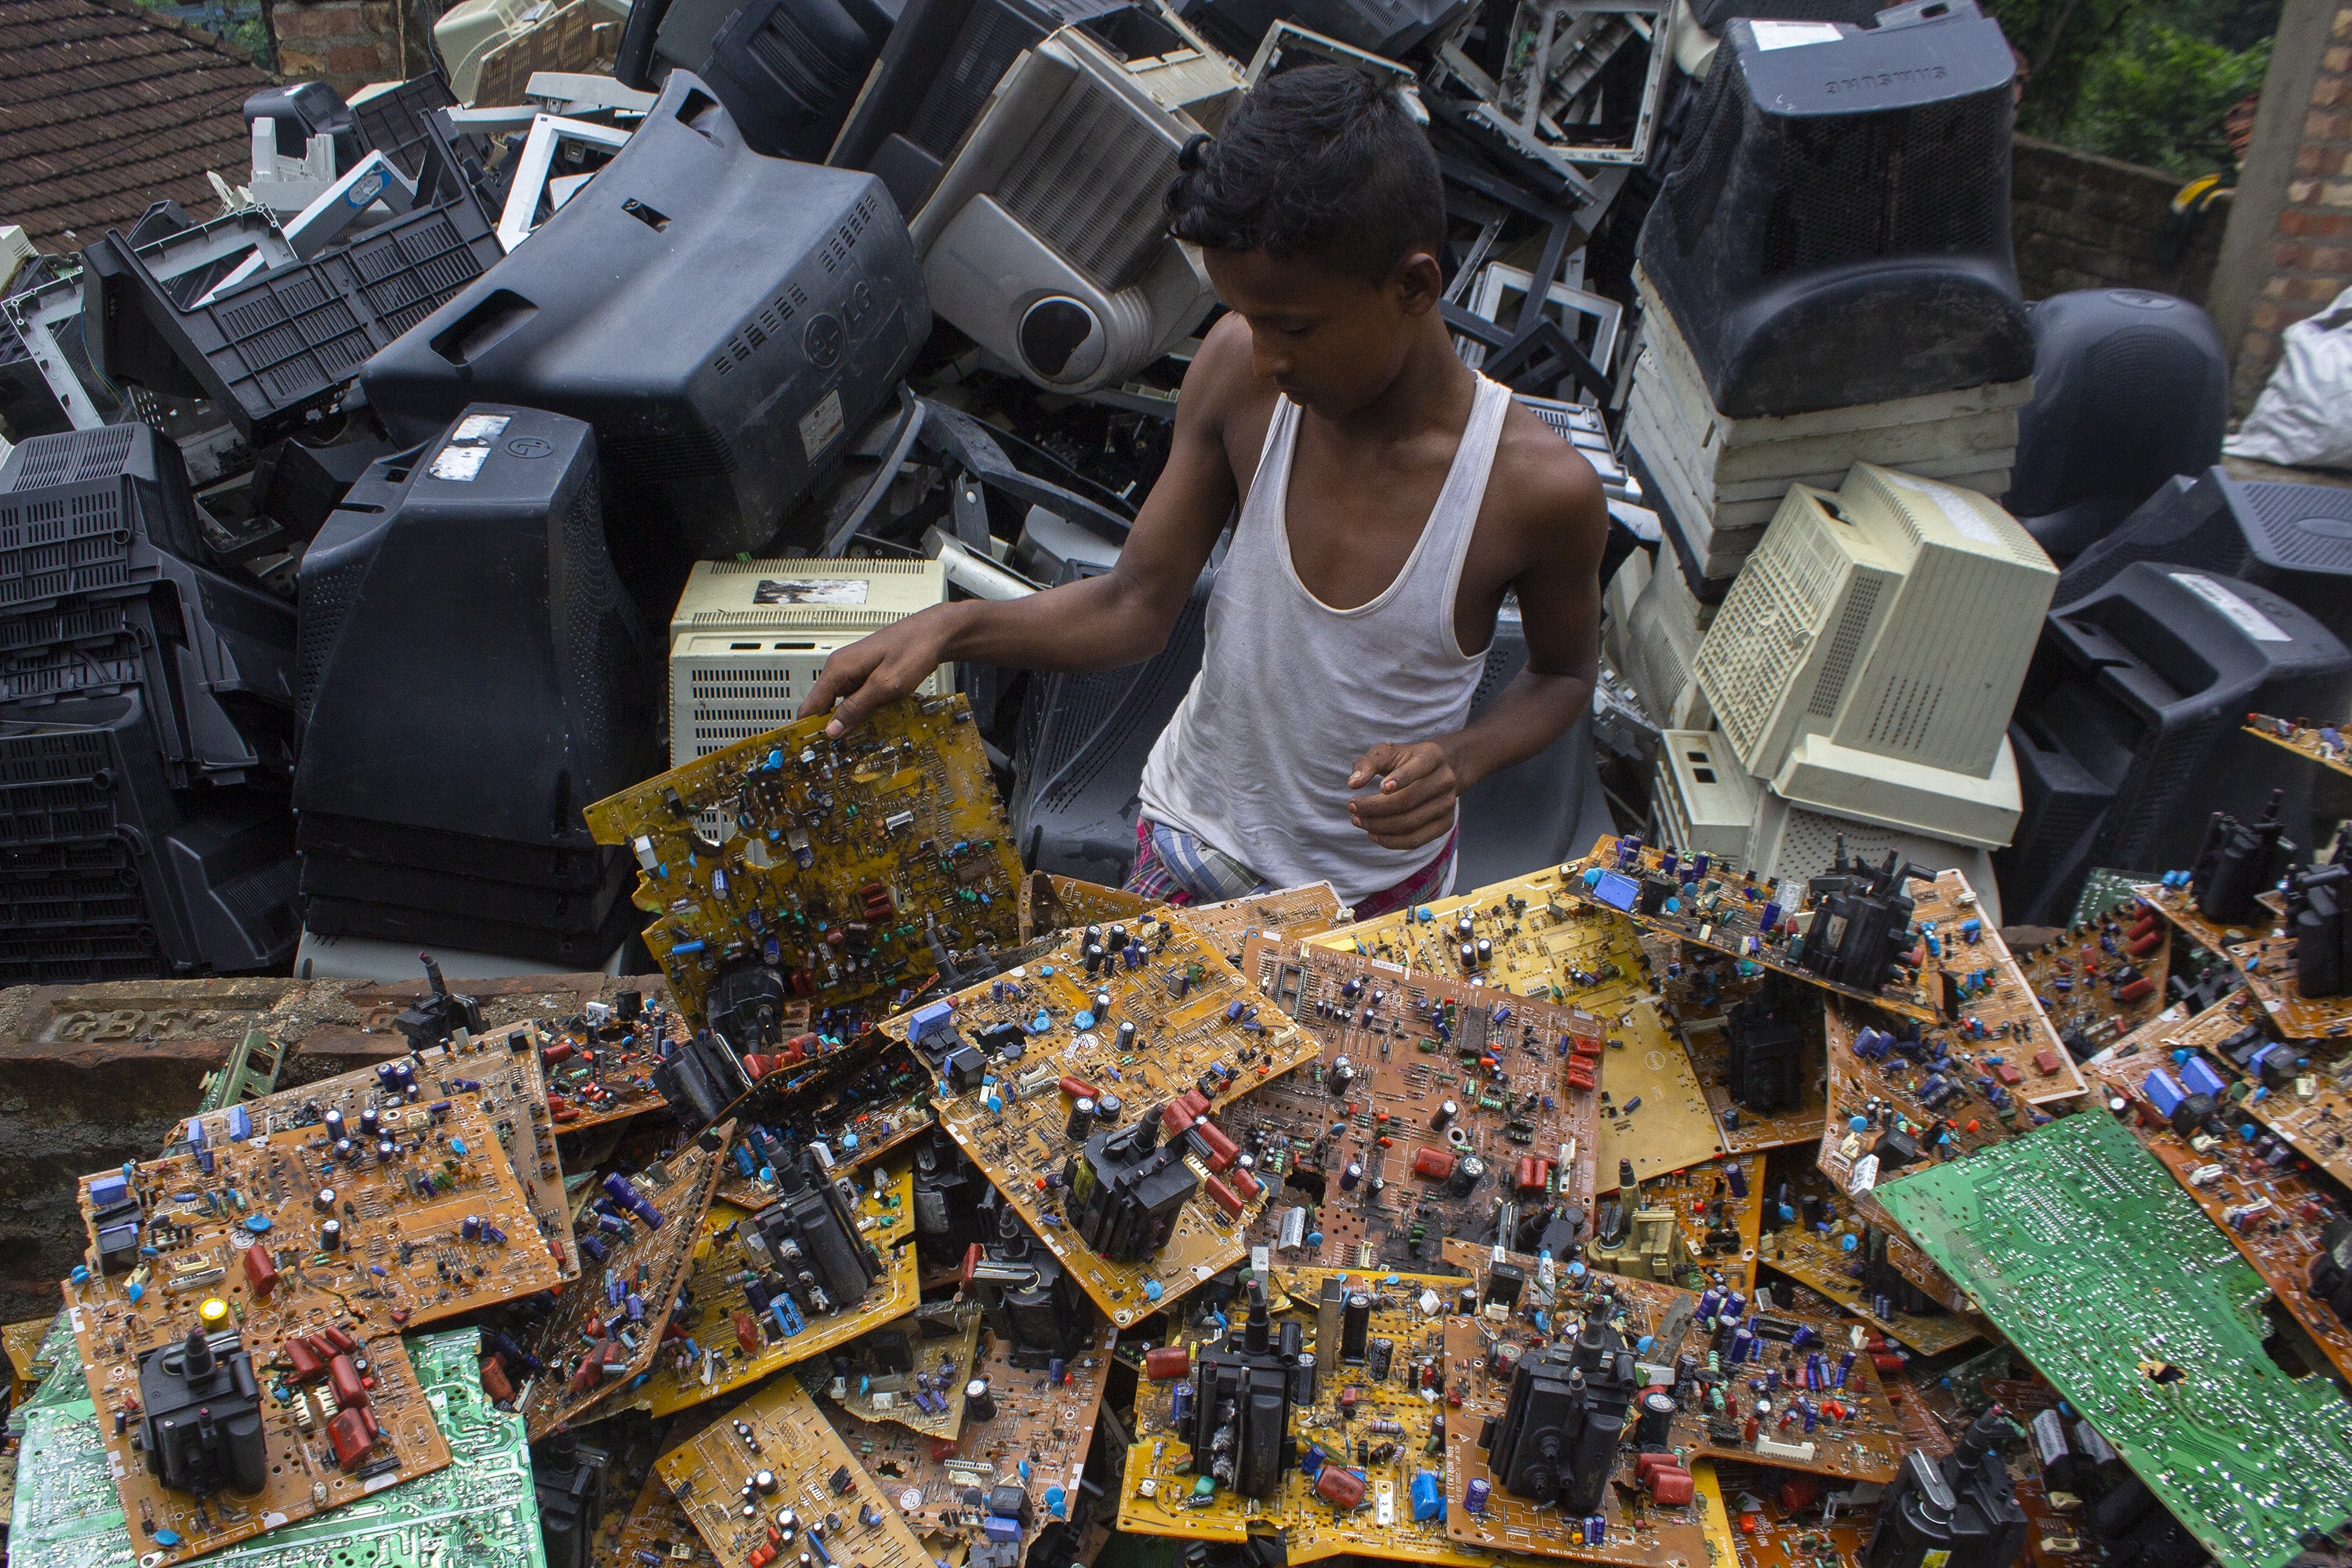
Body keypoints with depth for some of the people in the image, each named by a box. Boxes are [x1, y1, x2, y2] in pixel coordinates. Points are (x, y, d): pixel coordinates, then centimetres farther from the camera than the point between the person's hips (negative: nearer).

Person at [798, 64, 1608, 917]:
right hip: (1193, 833, 3)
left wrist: (1461, 759, -25)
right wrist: (949, 626, -24)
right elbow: (1136, 605, -10)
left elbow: (1564, 673, -5)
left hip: (1373, 881, -2)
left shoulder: (1538, 487, -26)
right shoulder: (1239, 367, -19)